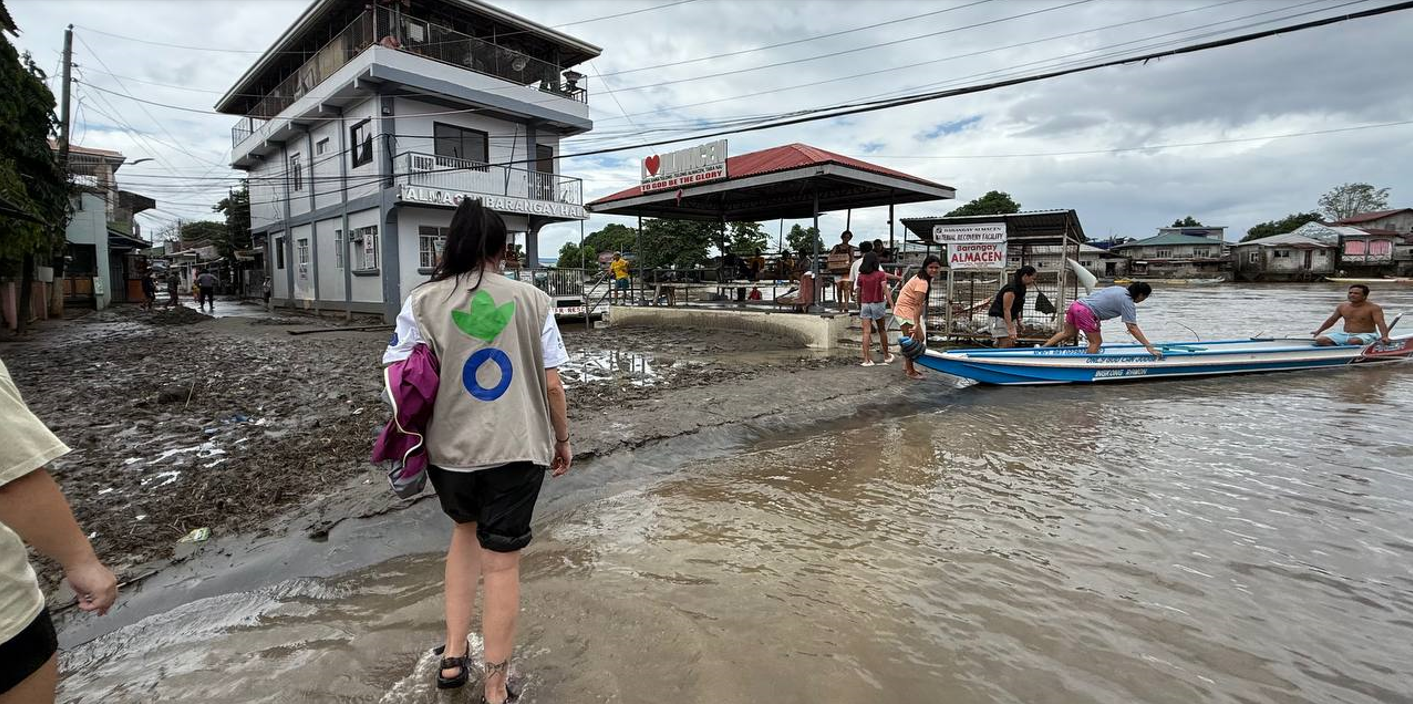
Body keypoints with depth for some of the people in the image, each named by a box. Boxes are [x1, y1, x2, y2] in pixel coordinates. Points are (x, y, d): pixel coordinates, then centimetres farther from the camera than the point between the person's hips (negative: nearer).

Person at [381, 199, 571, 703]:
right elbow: (552, 384, -3)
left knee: (466, 531, 28)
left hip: (449, 448, 2)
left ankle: (453, 657, 34)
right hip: (516, 450, -2)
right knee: (502, 562, 9)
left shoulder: (423, 301, -2)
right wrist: (563, 440, 10)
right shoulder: (532, 300, -3)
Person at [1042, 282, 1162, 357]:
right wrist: (1149, 347, -4)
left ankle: (1041, 348, 24)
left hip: (1076, 304, 8)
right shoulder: (1128, 303, -2)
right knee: (1096, 342, 8)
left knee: (1068, 334, 25)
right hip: (1086, 313, -8)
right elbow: (1133, 328, -6)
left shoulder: (1119, 289, 20)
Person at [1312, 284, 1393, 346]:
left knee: (1353, 341, -41)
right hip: (1345, 335, 5)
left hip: (1366, 335, -5)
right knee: (1320, 340, -19)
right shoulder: (1342, 306, 9)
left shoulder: (1374, 308, -7)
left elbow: (1381, 323, -19)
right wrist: (1319, 331, 25)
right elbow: (1332, 320, 22)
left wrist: (1384, 337, -36)